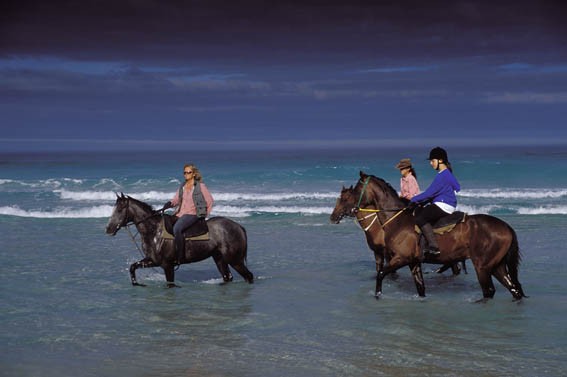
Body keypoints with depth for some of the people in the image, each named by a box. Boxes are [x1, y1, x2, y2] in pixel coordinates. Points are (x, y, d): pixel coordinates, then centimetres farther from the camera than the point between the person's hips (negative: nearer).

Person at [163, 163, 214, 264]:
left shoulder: (200, 186, -3)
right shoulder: (182, 187, 14)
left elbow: (210, 201, 0)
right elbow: (176, 199, 9)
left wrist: (204, 214, -1)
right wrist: (169, 204, -12)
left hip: (193, 214, -8)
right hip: (180, 214, 8)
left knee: (176, 228, -32)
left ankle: (179, 258, -30)